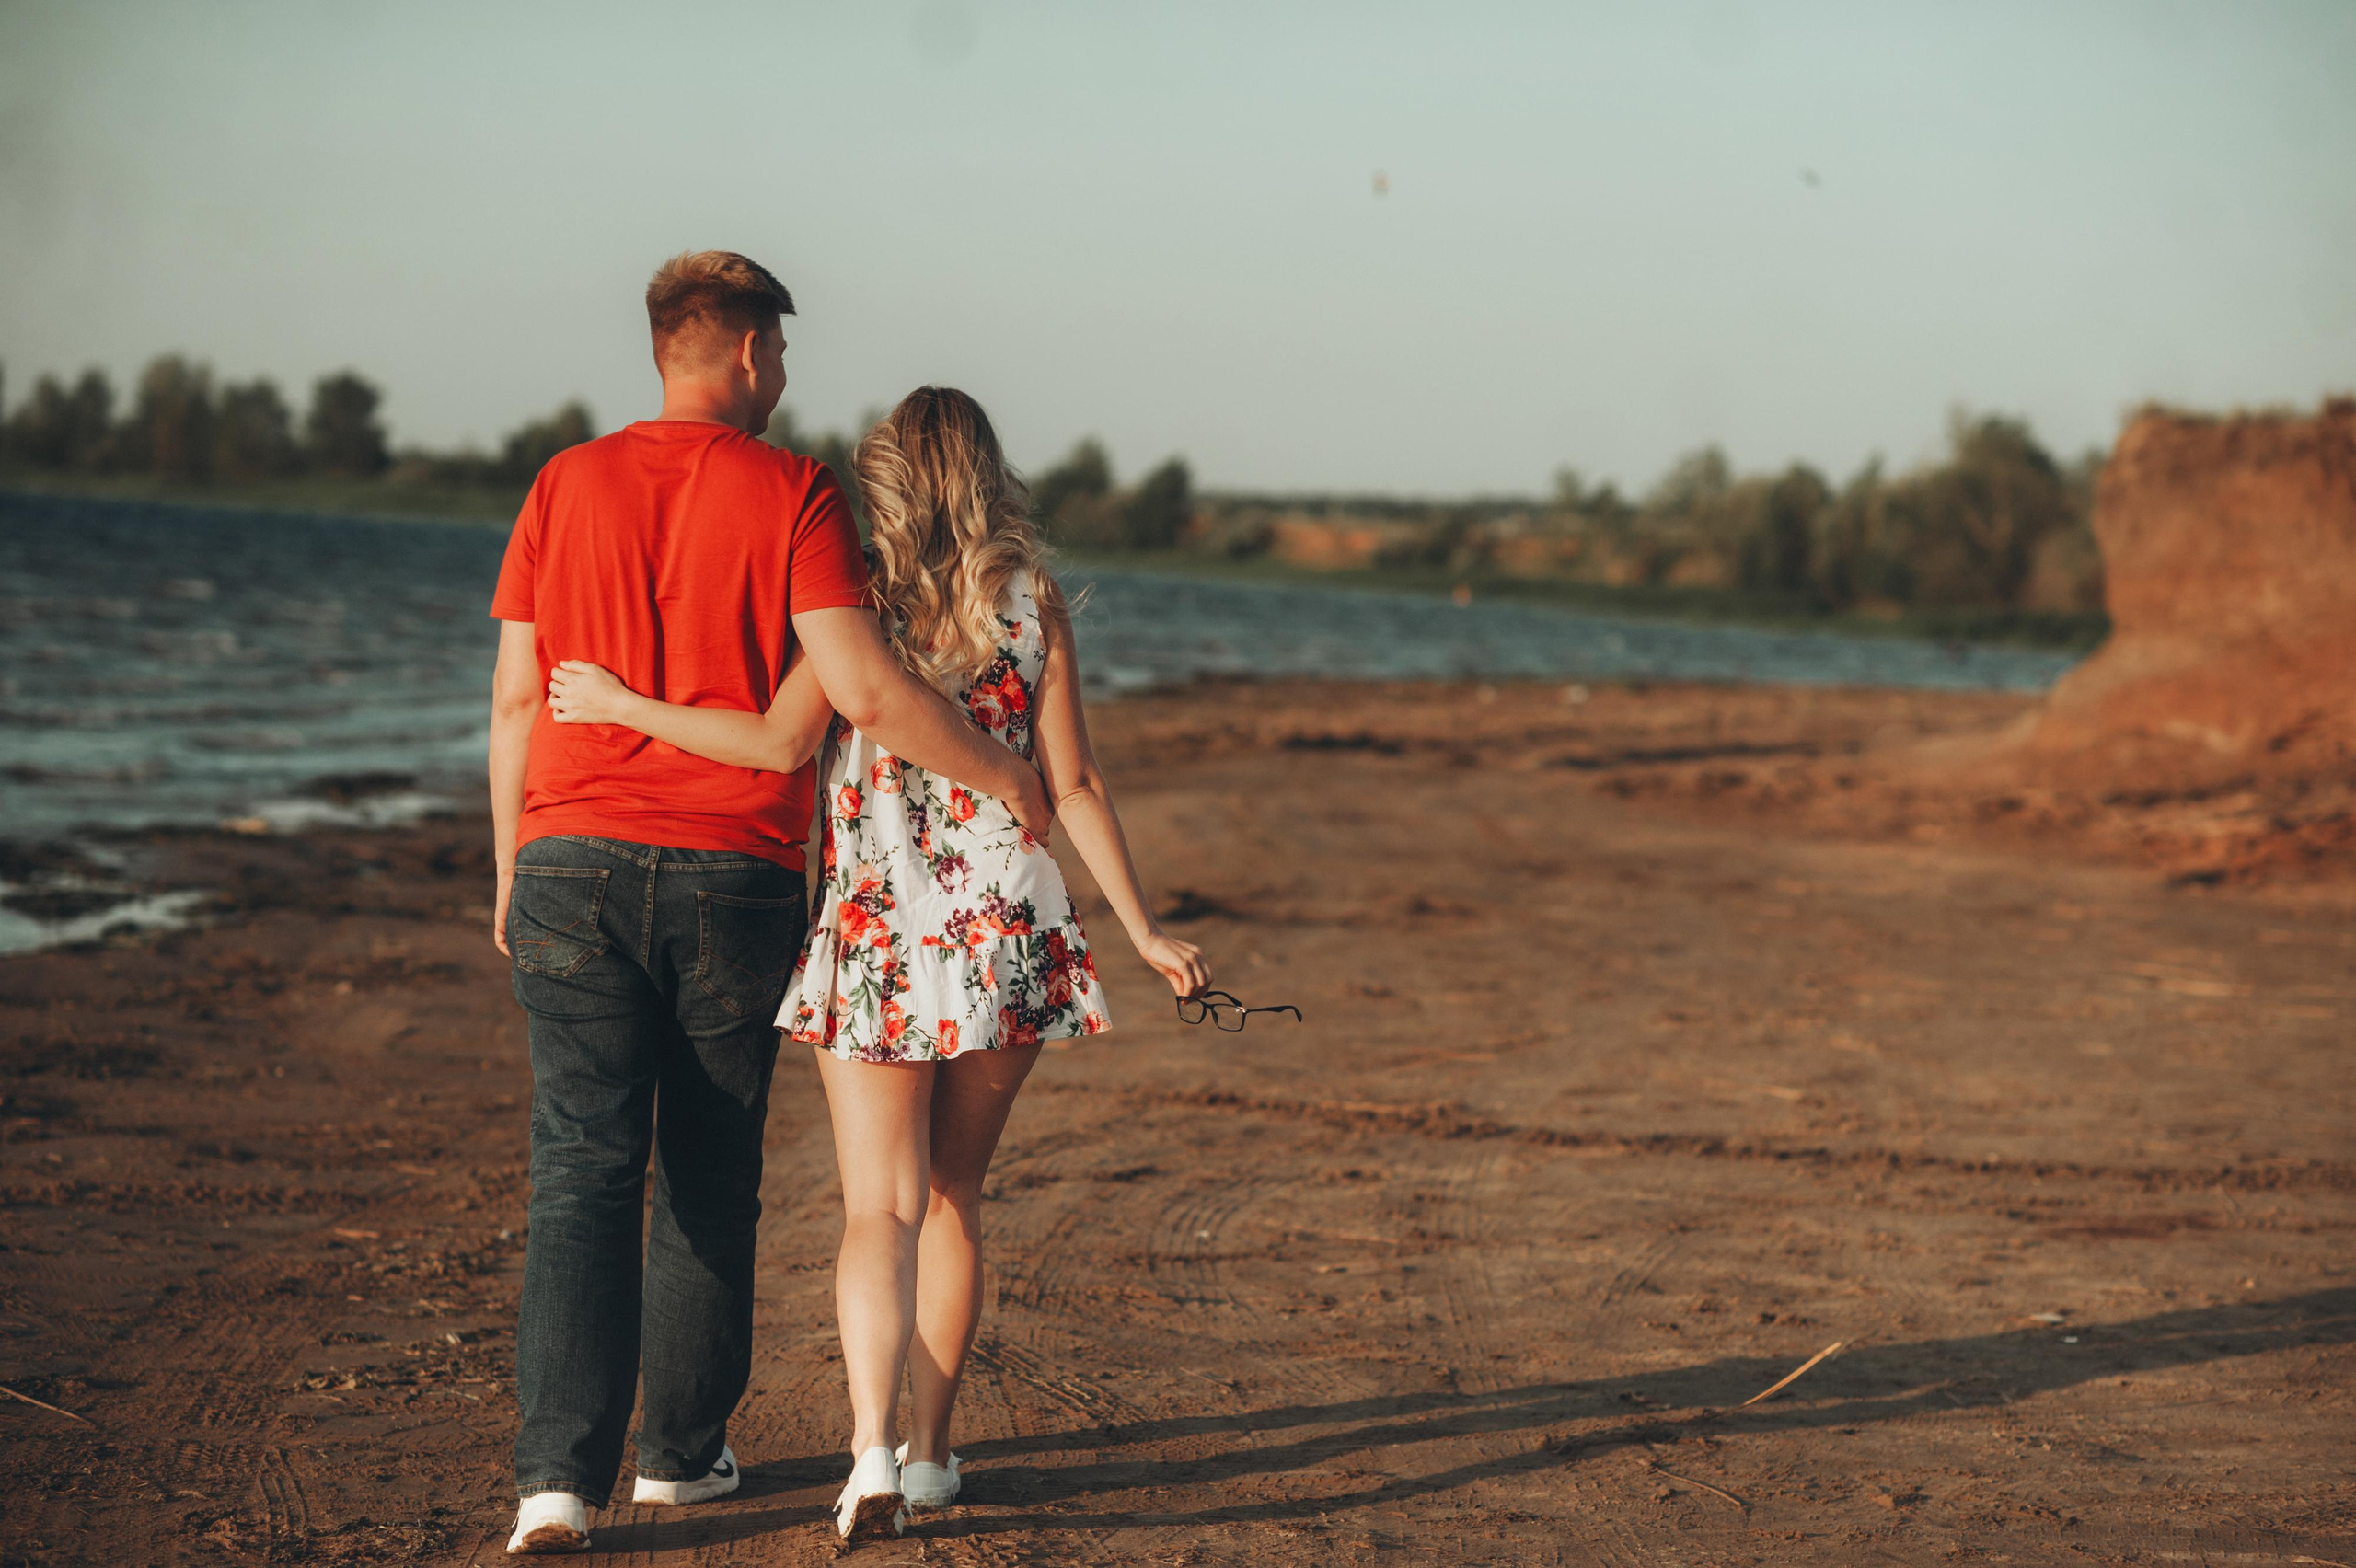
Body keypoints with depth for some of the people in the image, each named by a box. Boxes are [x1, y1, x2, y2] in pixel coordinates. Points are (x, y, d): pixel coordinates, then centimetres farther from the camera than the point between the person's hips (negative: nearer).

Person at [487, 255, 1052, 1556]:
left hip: (574, 863, 2)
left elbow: (515, 698, 6)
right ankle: (682, 1447, 24)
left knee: (582, 1177, -1)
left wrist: (510, 872, 15)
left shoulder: (566, 487, 5)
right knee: (710, 1177, 14)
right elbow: (863, 690, -14)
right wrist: (1001, 771, -2)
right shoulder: (791, 495, -5)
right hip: (734, 876, -2)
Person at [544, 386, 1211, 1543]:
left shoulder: (866, 600, -5)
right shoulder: (1033, 605, 1)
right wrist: (1144, 931, 5)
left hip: (880, 937, -2)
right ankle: (929, 1450, 22)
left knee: (879, 1207, -1)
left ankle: (875, 1448, -19)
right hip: (1008, 935, 2)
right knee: (953, 1192, 17)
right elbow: (1075, 787, -1)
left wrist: (620, 705, -6)